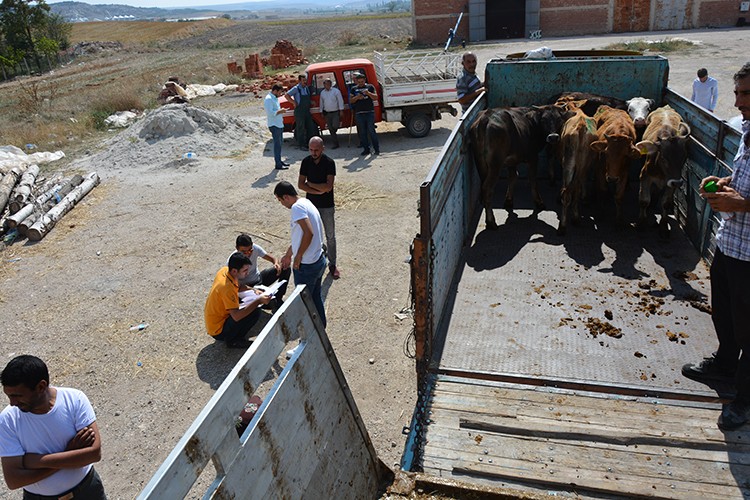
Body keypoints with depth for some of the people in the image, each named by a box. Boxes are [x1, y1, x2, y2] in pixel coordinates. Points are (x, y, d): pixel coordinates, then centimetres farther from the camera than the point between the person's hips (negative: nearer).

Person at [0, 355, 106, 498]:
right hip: (39, 496, 0)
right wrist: (69, 454, -24)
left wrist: (37, 461, -27)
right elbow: (13, 480, -21)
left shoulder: (74, 399, -22)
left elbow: (95, 452, -27)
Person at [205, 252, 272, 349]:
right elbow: (236, 316, -36)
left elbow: (238, 287, 15)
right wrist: (258, 301, -33)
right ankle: (232, 340, -2)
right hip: (218, 331, -9)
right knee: (255, 313, -21)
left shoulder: (224, 270, -6)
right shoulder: (227, 287, -31)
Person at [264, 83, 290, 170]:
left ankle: (279, 160, 27)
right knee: (277, 144, -7)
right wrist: (280, 111, -18)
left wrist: (281, 111, 12)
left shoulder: (275, 98, 14)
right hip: (274, 125, -10)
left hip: (279, 124, 10)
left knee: (280, 143, 16)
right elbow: (270, 113, -25)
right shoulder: (268, 99, -17)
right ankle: (278, 164, -4)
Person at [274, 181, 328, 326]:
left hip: (306, 265, -9)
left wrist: (298, 257, -19)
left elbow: (308, 233, -31)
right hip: (319, 260, 9)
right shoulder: (306, 203, 11)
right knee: (316, 296, 23)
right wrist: (288, 255, 27)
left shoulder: (297, 207, -20)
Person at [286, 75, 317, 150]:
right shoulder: (296, 89, -10)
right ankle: (301, 145, 4)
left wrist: (310, 102, 10)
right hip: (299, 112, -7)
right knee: (301, 129, -2)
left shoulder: (307, 88, 11)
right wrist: (294, 102, -13)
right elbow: (287, 95, -11)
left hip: (307, 111, 7)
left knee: (311, 128, 9)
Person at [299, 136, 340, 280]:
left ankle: (332, 265, 19)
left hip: (327, 206, -2)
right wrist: (318, 191, -16)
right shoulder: (306, 162, -4)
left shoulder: (329, 163, -14)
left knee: (330, 236, 7)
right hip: (311, 204, 3)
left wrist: (310, 184, -13)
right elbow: (300, 184, -7)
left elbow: (328, 186, -22)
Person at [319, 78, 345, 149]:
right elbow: (321, 103, 16)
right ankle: (335, 143, 8)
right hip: (327, 113, 4)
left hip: (335, 112, -4)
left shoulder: (336, 91, -4)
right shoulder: (322, 93, 10)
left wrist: (341, 111, -10)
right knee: (331, 129, 2)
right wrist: (321, 112, 15)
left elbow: (340, 101, -5)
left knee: (335, 126, -18)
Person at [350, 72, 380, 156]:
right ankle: (366, 149, 8)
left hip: (370, 112, -3)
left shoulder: (370, 87, 8)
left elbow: (376, 97, 2)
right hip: (359, 114, 3)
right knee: (362, 132, 2)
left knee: (371, 131, -7)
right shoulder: (354, 89, 14)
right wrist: (357, 97, -9)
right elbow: (350, 100, 11)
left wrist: (368, 93, -16)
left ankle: (377, 149, -2)